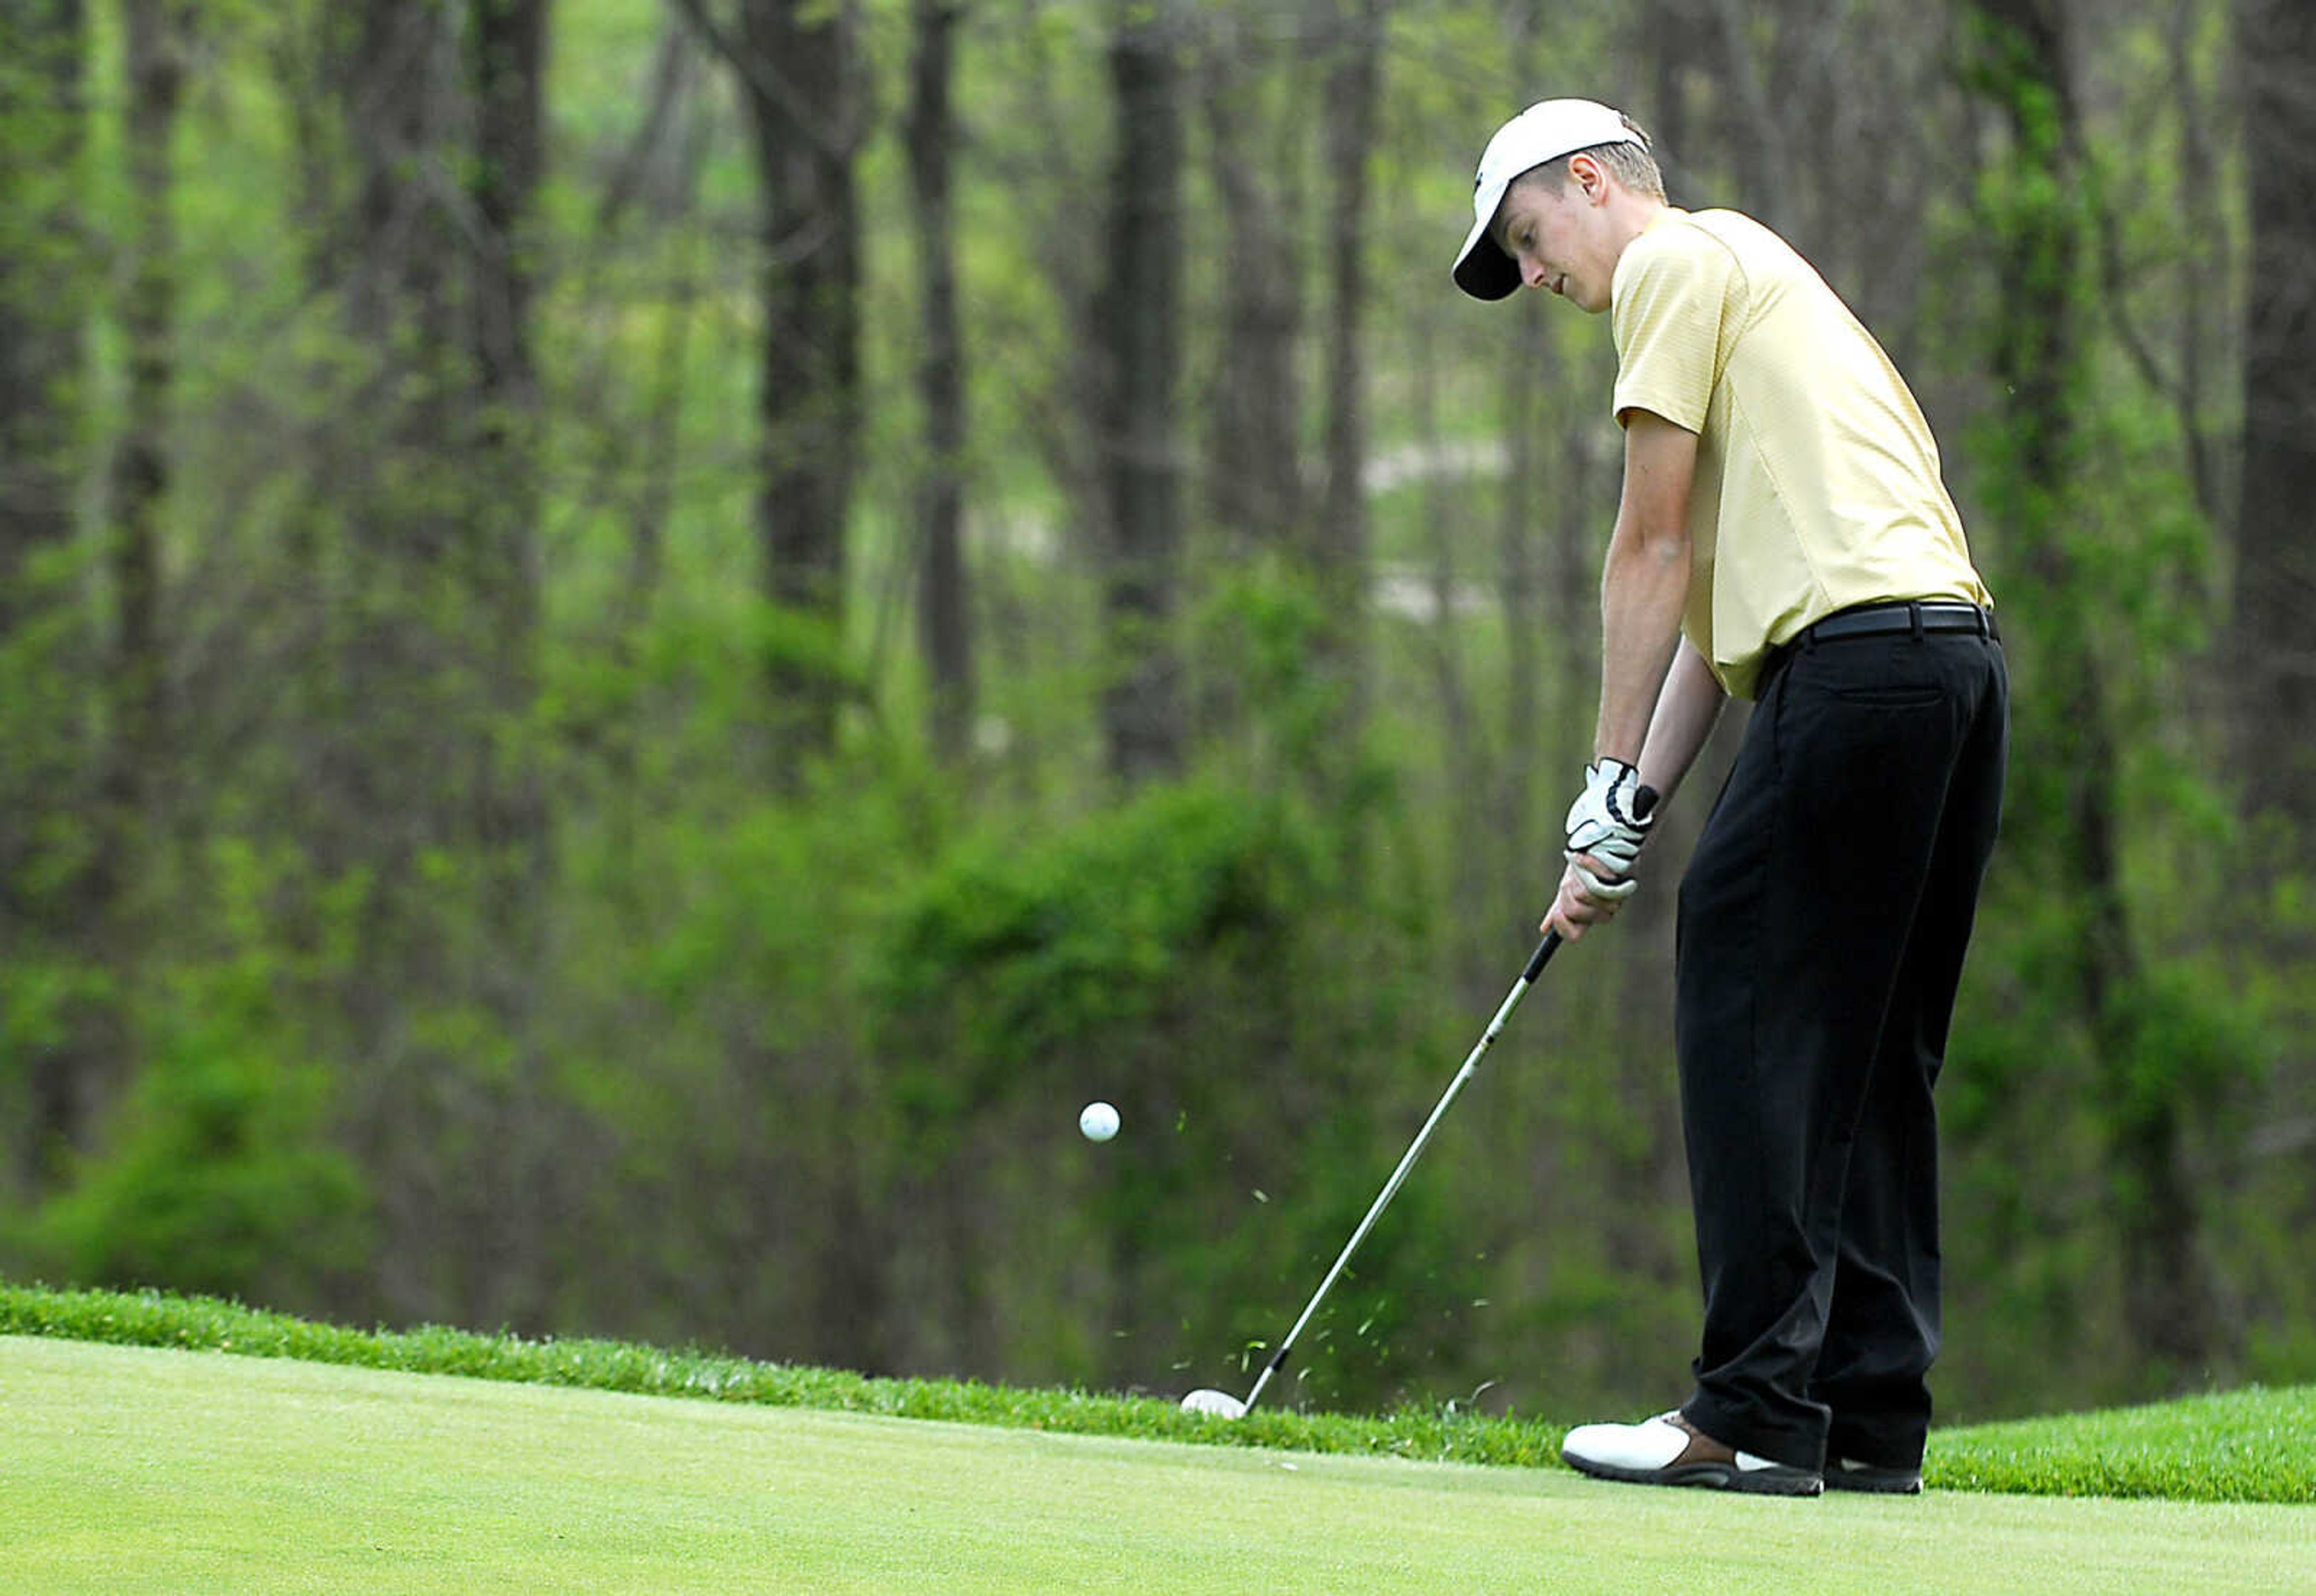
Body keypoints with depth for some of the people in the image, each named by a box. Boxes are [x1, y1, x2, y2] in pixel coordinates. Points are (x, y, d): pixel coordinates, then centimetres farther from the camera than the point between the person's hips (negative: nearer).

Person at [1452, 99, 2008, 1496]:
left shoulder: (1675, 259, 3)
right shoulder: (1756, 277, 31)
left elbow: (1653, 552, -1)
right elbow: (1718, 595, 26)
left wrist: (1611, 791, 1)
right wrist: (1641, 807, 19)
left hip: (1858, 646, -9)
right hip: (1961, 645, 9)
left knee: (1752, 1026, -8)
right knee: (1870, 1054, 11)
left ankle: (1760, 1414, -11)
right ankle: (1872, 1418, 9)